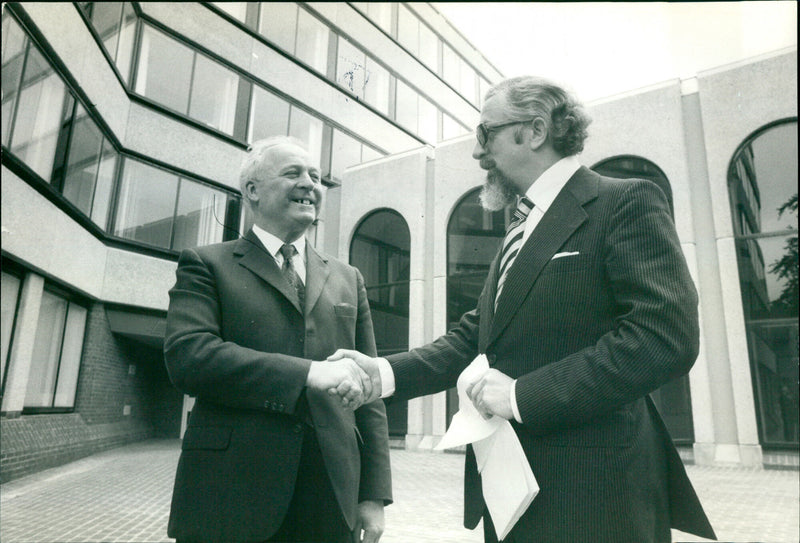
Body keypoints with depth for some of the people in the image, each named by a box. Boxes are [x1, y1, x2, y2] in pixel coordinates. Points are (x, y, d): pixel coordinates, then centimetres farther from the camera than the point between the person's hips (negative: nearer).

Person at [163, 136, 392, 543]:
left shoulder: (348, 279, 12)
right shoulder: (206, 265, 2)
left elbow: (368, 390, 9)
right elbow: (185, 357, -14)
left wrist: (374, 494, 4)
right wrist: (307, 374, -22)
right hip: (230, 498, -3)